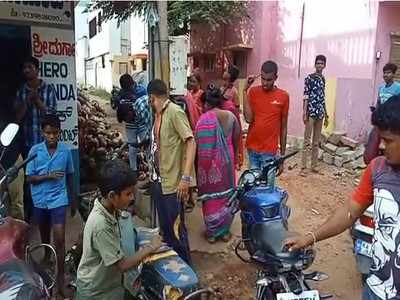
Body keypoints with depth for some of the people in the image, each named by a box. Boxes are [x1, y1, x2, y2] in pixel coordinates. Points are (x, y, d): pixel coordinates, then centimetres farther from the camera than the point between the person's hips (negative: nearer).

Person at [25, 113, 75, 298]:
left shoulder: (65, 150, -7)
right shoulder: (35, 150, -9)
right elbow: (29, 178, -6)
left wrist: (73, 200, 8)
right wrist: (49, 176, -23)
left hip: (59, 199, -2)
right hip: (40, 200, 2)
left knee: (59, 238, -9)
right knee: (44, 233, 23)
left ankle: (60, 275, 3)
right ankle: (46, 255, 52)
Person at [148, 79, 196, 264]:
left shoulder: (174, 112, -15)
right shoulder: (158, 114, 10)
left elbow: (191, 142, -20)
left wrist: (186, 177, -25)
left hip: (172, 183, -8)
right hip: (159, 180, 8)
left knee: (176, 229, 5)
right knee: (165, 227, 19)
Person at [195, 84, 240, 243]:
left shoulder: (203, 119, -14)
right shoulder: (231, 116, -3)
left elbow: (198, 145, -12)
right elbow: (236, 140, 5)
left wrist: (198, 165, 1)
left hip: (209, 163, -3)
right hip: (226, 161, 3)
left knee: (211, 196, 10)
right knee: (226, 195, 16)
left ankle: (212, 233, 21)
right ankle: (225, 231, 26)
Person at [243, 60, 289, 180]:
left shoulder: (283, 96, -2)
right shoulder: (253, 92, 0)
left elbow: (283, 127, 3)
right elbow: (248, 119, -13)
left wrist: (282, 155, 3)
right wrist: (245, 90, -14)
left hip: (270, 151, -1)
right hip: (252, 148, 1)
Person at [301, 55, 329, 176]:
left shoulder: (323, 79, 15)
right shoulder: (309, 78, -3)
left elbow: (322, 98, 18)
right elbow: (306, 96, -8)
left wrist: (326, 114, 18)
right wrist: (304, 112, -16)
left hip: (320, 113, 6)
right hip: (311, 112, -6)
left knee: (317, 141, 9)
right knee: (307, 140, -7)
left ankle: (314, 165, 17)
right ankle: (303, 167, -4)